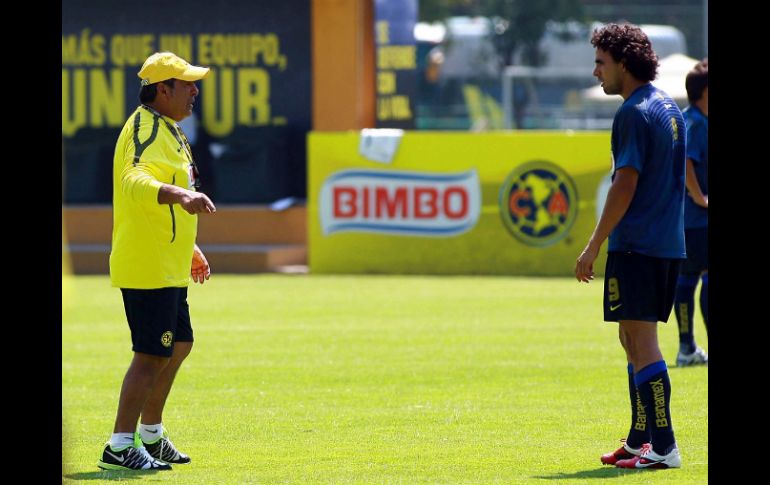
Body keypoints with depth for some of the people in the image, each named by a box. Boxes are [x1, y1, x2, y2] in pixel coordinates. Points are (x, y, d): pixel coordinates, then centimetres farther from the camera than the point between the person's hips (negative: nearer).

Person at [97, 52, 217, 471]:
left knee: (178, 345, 20)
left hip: (168, 268, 11)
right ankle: (120, 447, -10)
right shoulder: (146, 130, -16)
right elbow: (134, 181, -37)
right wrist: (179, 194, -52)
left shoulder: (167, 130, 17)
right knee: (152, 355, -11)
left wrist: (189, 249, 32)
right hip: (148, 268, -11)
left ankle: (151, 436, 32)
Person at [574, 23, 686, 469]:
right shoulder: (669, 109, 15)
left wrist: (594, 247, -15)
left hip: (636, 246, -9)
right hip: (669, 244, 10)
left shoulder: (634, 113, -13)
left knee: (641, 343, -8)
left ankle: (663, 446, -11)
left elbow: (626, 184, -18)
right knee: (636, 341, 17)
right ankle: (640, 439, 21)